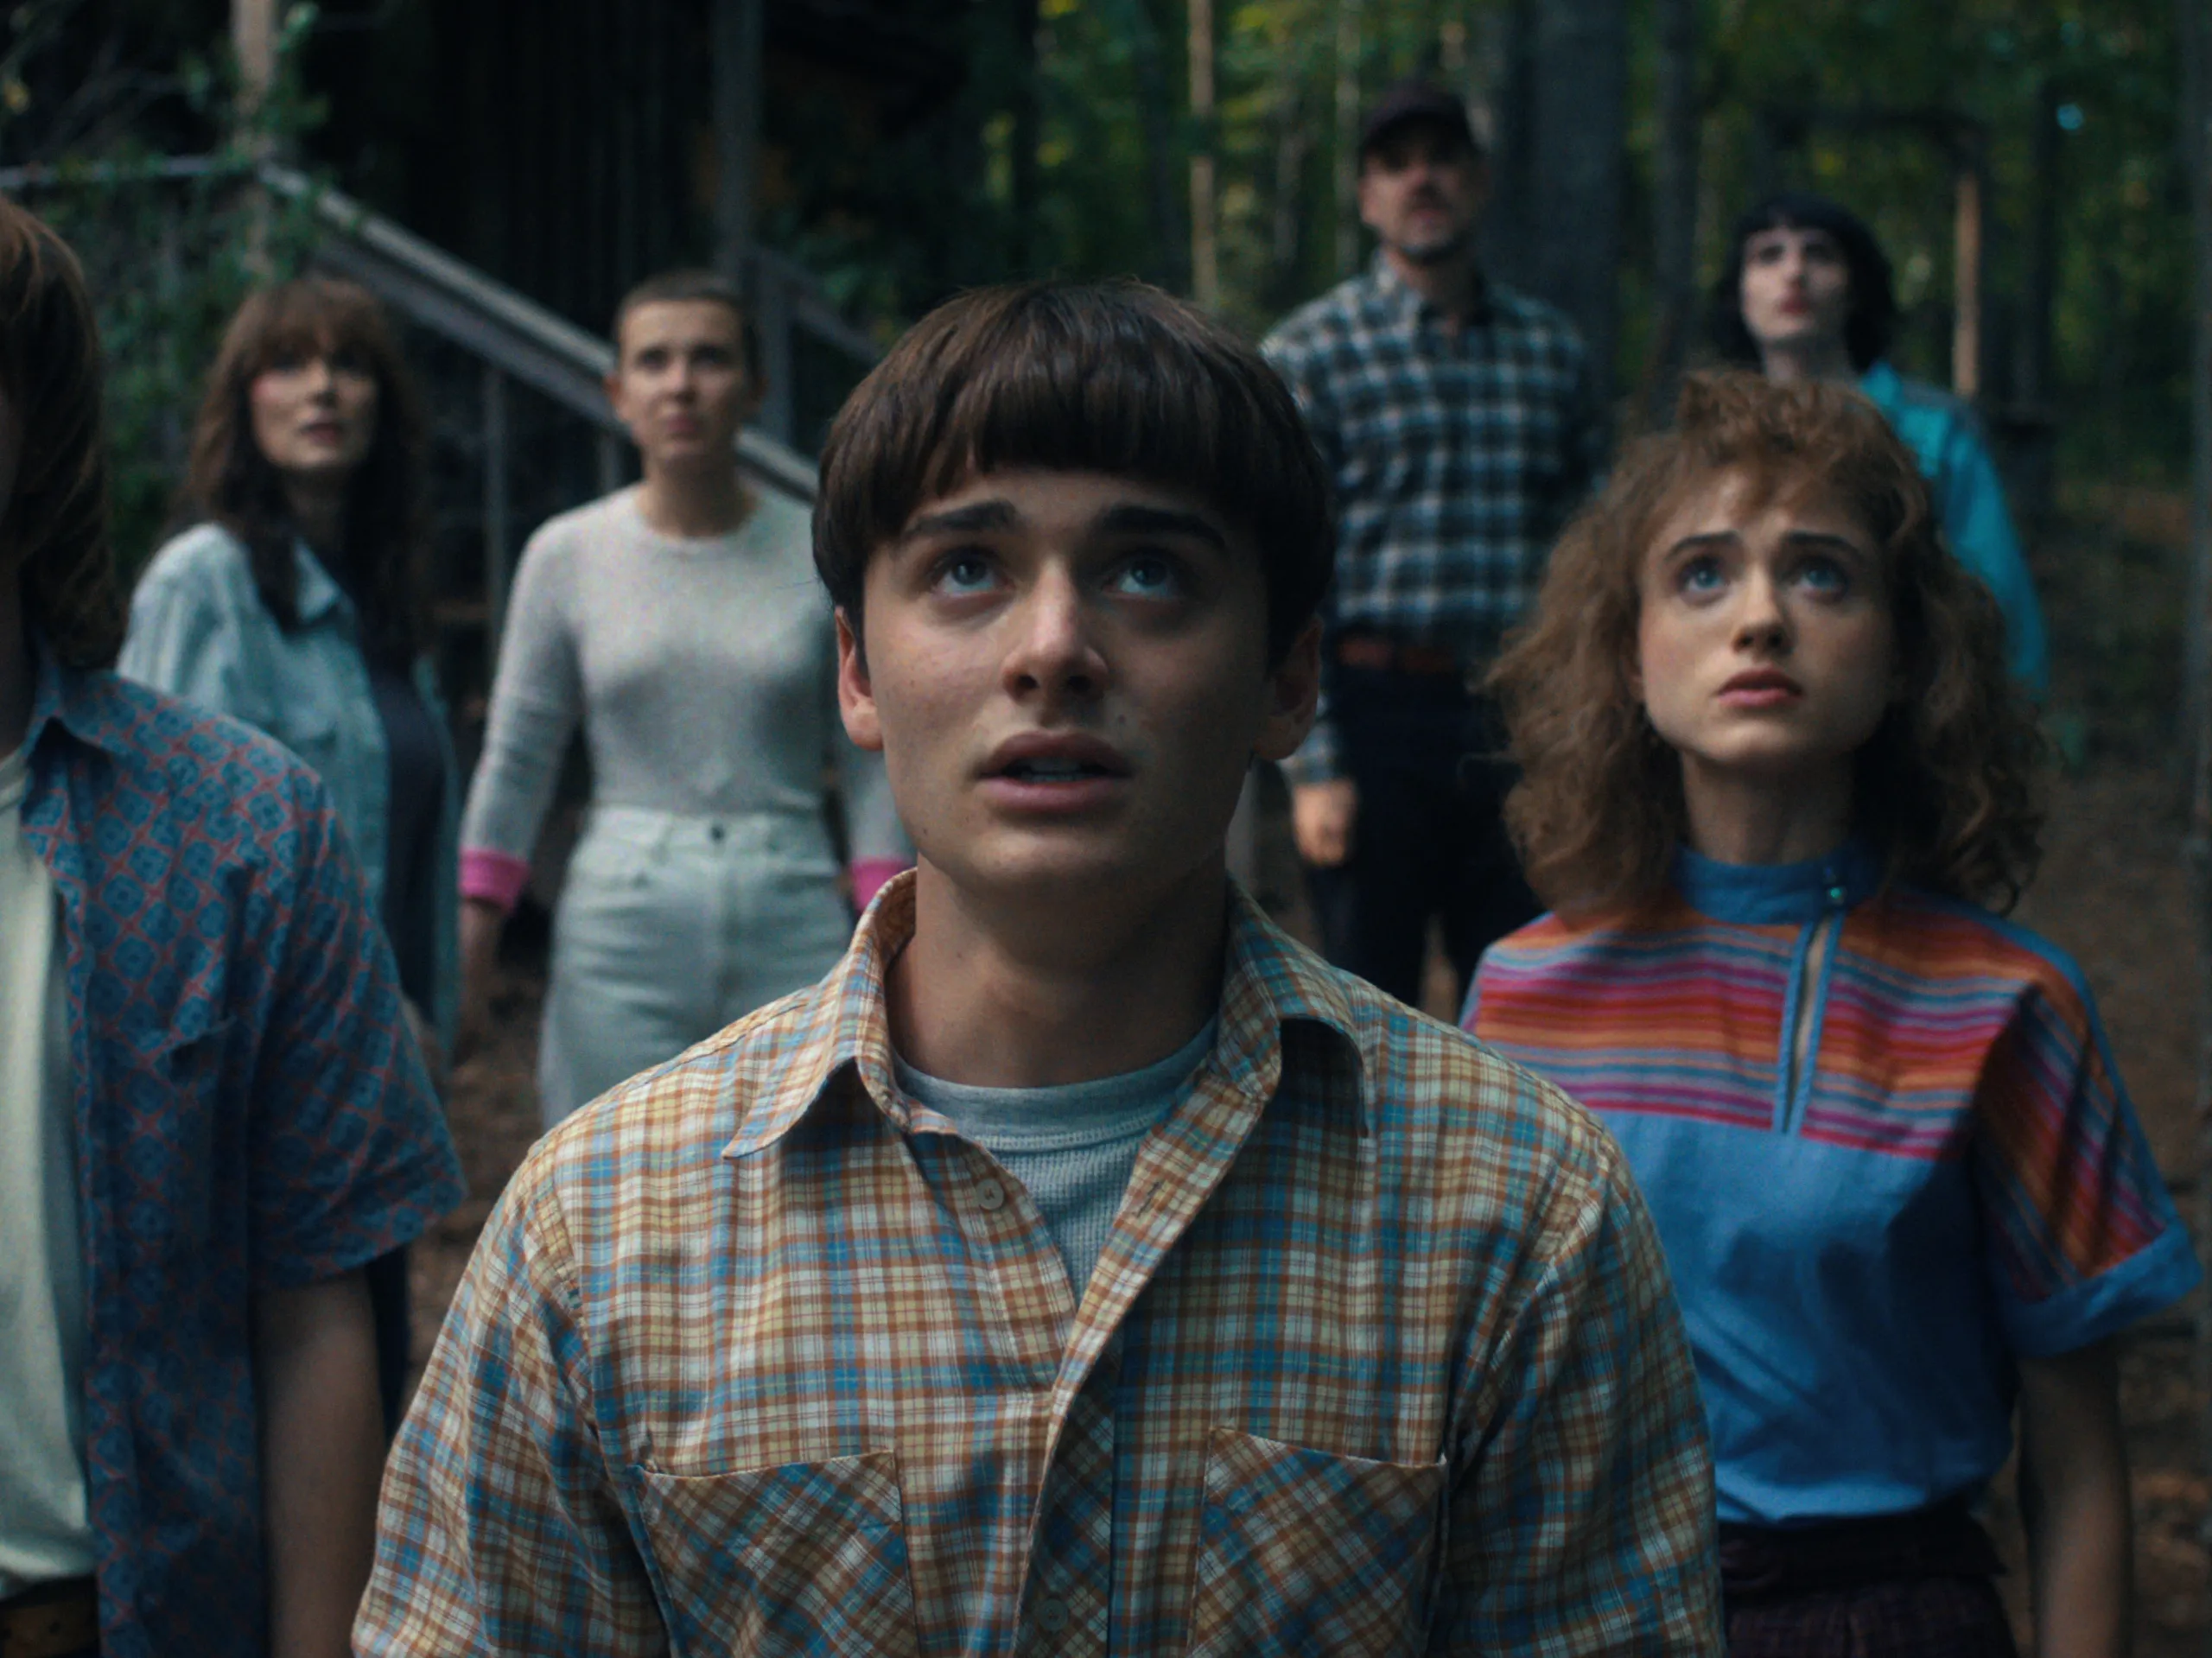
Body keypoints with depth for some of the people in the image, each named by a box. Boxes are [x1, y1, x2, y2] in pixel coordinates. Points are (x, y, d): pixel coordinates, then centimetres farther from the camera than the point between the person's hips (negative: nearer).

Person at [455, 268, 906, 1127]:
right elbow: (516, 759, 7)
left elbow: (870, 763, 6)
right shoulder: (567, 555, 3)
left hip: (792, 927, 0)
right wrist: (467, 949, 4)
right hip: (626, 928, 0)